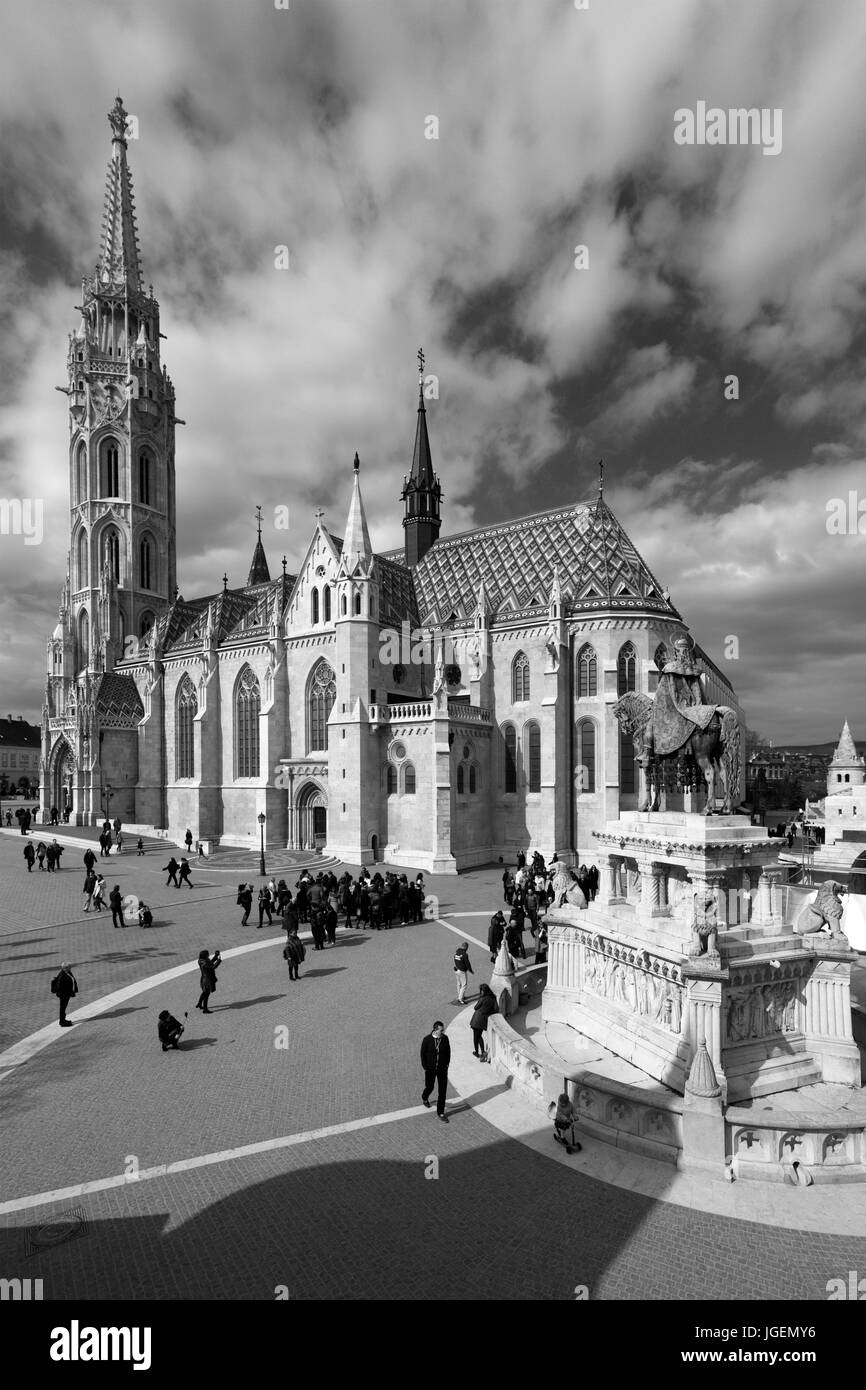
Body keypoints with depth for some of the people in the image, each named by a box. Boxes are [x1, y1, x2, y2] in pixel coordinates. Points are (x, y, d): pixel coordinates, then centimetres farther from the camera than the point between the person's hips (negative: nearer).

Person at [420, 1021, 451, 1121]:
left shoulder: (445, 1038, -11)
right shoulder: (427, 1040, -18)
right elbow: (423, 1054, -7)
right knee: (429, 1087, 17)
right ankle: (424, 1098, 52)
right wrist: (425, 1067, -6)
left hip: (442, 1068, 2)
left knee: (442, 1090, 2)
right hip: (430, 1069, -1)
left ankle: (440, 1112, 17)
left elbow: (448, 1051, 4)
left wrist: (447, 1063, 3)